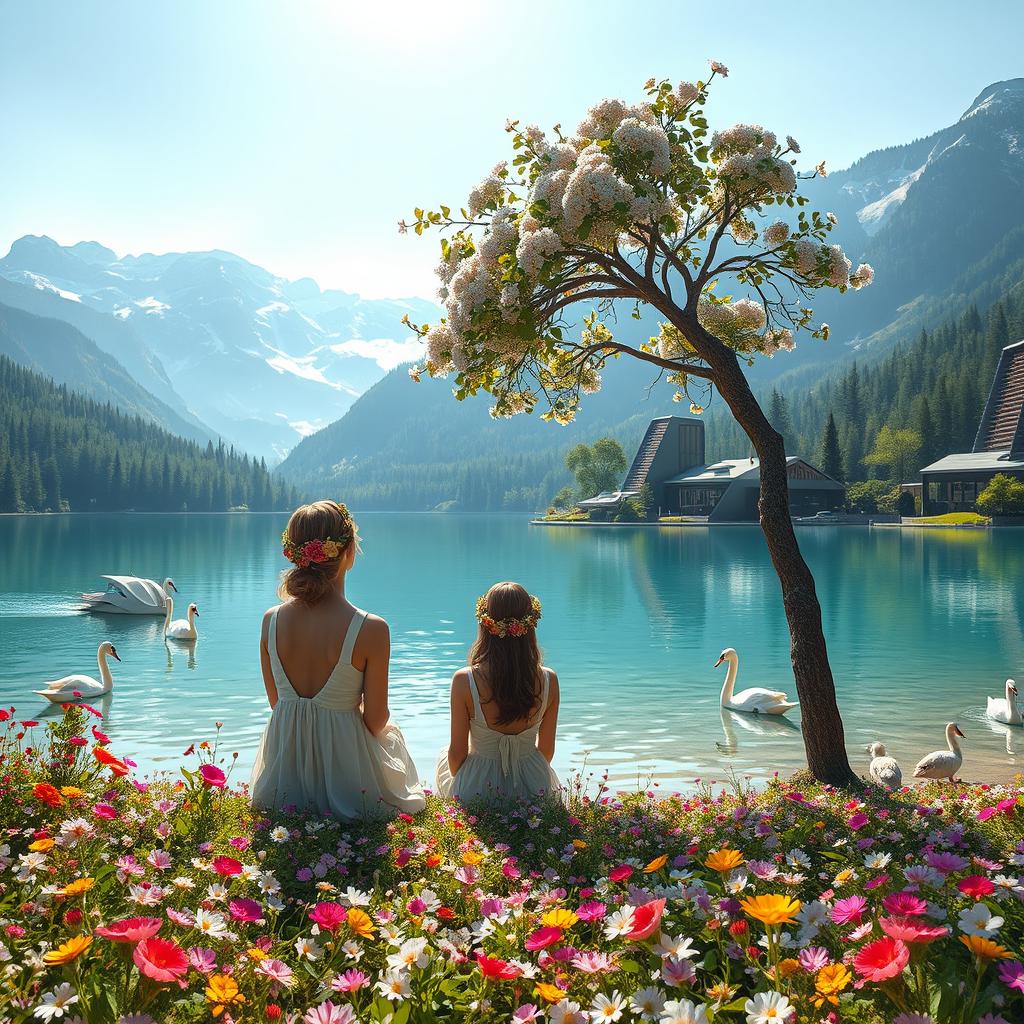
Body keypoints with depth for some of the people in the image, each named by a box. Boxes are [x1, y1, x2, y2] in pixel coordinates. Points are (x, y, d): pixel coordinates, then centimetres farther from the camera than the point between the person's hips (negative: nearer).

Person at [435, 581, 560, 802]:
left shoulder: (464, 681, -22)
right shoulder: (548, 680, -16)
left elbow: (457, 753, -12)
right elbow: (547, 751, -3)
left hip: (477, 788, -2)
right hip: (533, 788, 2)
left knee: (443, 756, 34)